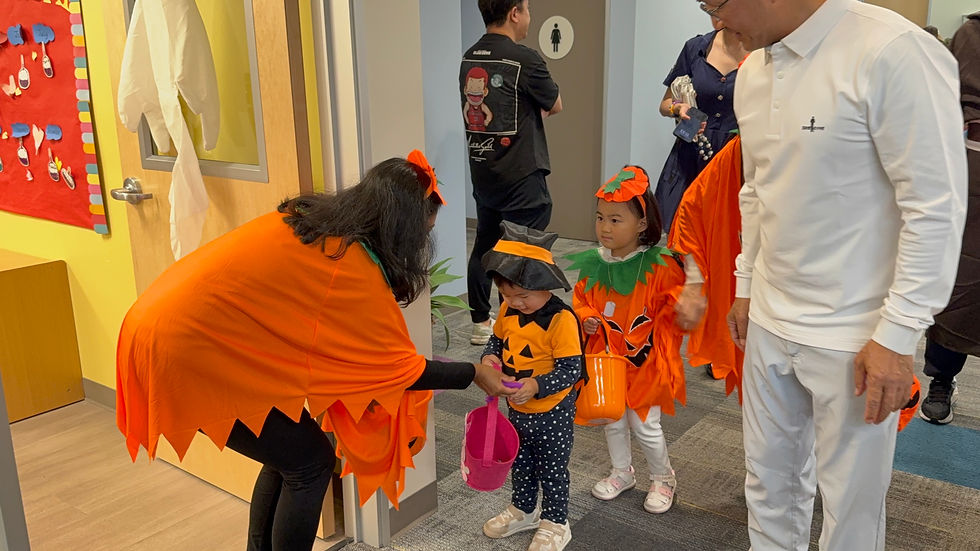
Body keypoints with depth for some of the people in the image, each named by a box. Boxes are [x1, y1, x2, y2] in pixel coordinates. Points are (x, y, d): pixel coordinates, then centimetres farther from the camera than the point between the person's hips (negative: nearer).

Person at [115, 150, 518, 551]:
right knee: (310, 461, 3)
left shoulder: (306, 219, 7)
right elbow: (397, 367, -8)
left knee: (288, 453, 19)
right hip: (189, 351, -9)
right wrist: (475, 374, 5)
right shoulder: (353, 267, -17)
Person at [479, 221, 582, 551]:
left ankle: (555, 523, 34)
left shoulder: (561, 319, -26)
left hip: (552, 412, -7)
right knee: (520, 462, 25)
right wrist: (489, 357, -10)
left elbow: (571, 370, -25)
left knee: (552, 470, 13)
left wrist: (536, 386, -37)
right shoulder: (508, 311, -5)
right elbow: (497, 340, 12)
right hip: (516, 409, 7)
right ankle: (524, 509, 48)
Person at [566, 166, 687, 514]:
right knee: (612, 421, 18)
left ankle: (663, 479, 32)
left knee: (644, 425, 6)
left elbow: (674, 308, -12)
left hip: (645, 361, -4)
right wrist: (585, 318, -8)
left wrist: (661, 350, -20)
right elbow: (580, 299, 10)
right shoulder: (593, 264, -4)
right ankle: (622, 473, 42)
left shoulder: (659, 266, -17)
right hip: (606, 357, 4)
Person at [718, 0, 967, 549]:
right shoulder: (753, 70, 7)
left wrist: (897, 336, -16)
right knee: (770, 479, 19)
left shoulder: (895, 52, -18)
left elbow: (937, 207, -17)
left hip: (854, 338, -6)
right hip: (769, 320, 7)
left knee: (851, 501, 10)